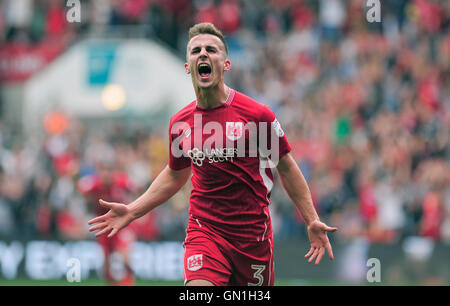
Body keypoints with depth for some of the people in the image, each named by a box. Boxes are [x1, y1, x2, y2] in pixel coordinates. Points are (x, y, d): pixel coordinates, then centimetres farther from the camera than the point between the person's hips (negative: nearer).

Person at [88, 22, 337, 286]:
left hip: (253, 232, -1)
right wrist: (132, 211, 15)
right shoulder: (180, 123, 4)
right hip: (204, 230, 1)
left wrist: (312, 221, 0)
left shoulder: (258, 115, -7)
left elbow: (286, 167, 4)